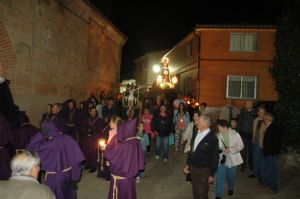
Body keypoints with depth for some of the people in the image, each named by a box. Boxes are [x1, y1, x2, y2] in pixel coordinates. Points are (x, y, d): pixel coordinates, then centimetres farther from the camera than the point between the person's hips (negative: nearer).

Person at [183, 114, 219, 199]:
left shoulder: (212, 138, -18)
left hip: (203, 171, -6)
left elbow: (215, 158, -13)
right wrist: (187, 164, 13)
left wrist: (212, 174, -9)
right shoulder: (196, 134, 2)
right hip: (193, 168, 6)